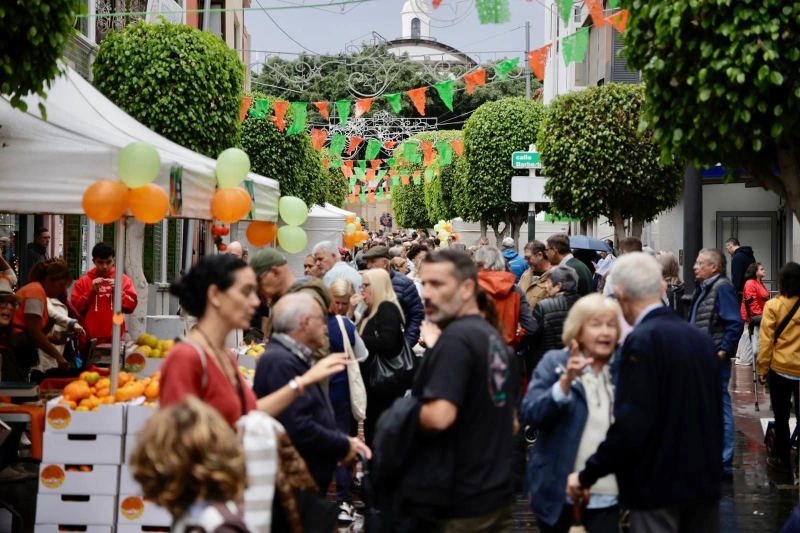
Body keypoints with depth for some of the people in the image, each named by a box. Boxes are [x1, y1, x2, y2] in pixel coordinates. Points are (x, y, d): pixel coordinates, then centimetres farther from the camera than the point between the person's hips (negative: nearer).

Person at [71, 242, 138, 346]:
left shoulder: (123, 279, 8)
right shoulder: (83, 281, 8)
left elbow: (131, 306, 3)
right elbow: (75, 307, 1)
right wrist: (91, 291, -8)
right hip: (90, 340, 0)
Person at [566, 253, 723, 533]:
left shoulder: (642, 340, -16)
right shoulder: (701, 337, 6)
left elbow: (631, 425, -22)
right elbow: (713, 412, 14)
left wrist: (587, 475, -14)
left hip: (658, 483, -7)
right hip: (704, 478, 7)